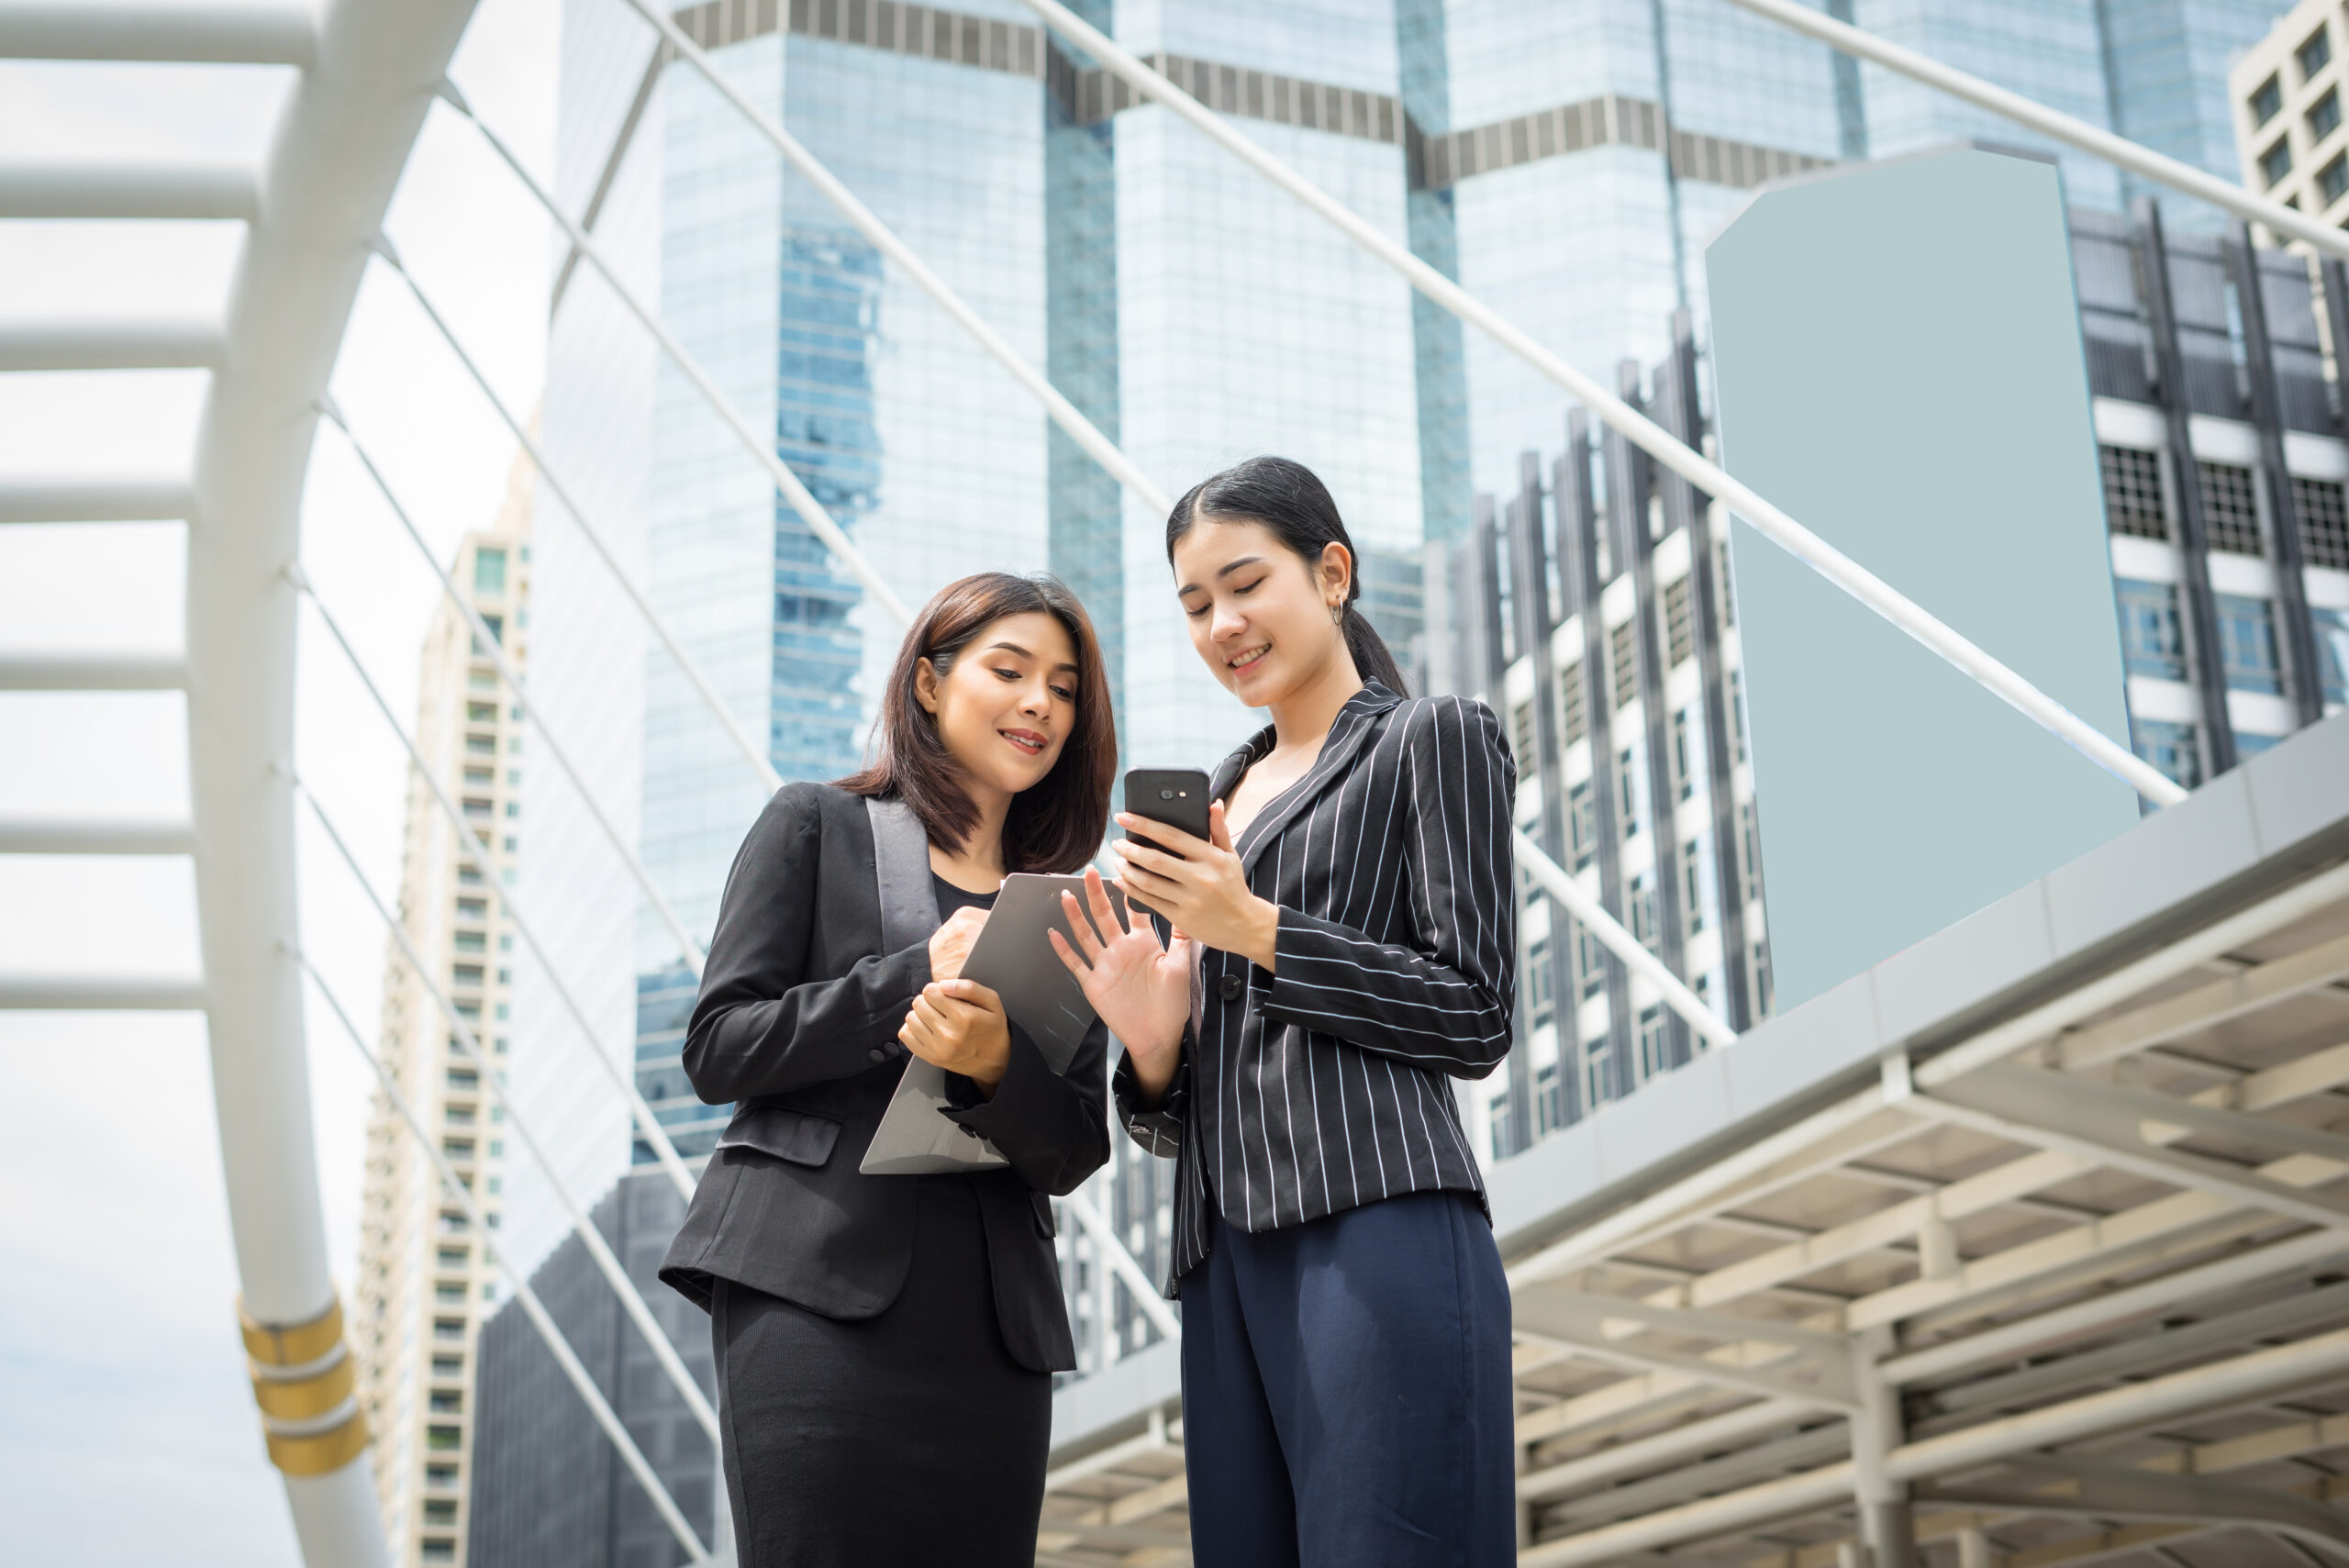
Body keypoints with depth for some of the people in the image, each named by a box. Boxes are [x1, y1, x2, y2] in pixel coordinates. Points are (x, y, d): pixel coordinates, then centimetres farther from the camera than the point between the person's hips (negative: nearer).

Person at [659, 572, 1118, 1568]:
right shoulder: (817, 827, 10)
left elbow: (1074, 1152, 10)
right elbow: (718, 1050, 0)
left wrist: (995, 1064, -12)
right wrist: (919, 972, -9)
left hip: (994, 1321, 4)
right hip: (821, 1292, -3)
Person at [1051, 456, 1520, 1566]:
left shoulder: (1434, 739, 7)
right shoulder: (1217, 799, 24)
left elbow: (1476, 1018, -4)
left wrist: (1258, 931, -9)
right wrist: (1153, 1046, 0)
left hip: (1380, 1234, -6)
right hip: (1227, 1262, 7)